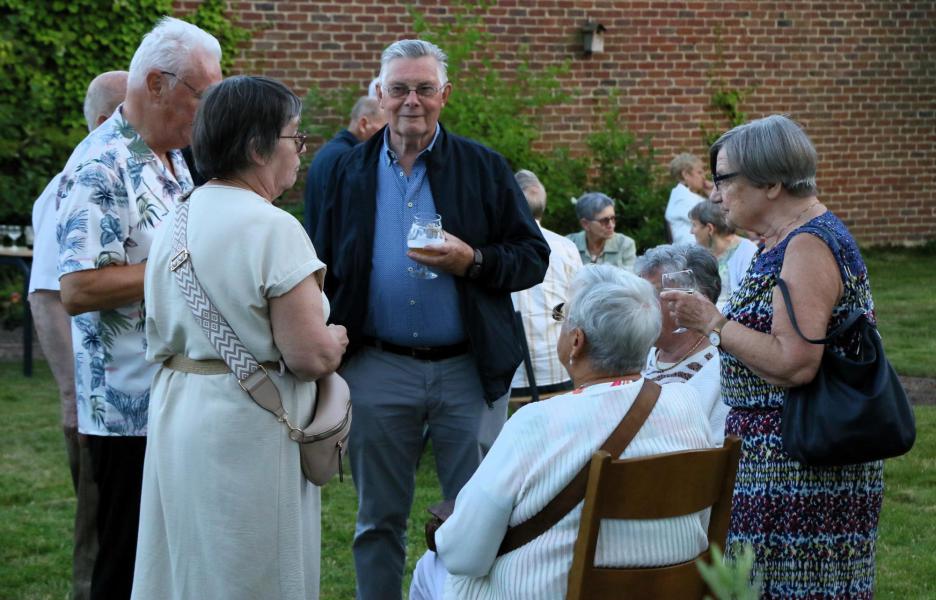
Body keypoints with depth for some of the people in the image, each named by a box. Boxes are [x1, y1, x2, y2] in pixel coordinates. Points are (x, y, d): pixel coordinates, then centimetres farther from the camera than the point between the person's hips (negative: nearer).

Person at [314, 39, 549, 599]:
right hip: (377, 369, 2)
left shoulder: (485, 168, 2)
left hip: (470, 369, -1)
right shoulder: (351, 170, 7)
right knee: (379, 520, 11)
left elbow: (534, 258, 0)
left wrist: (473, 262, -18)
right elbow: (326, 272, 10)